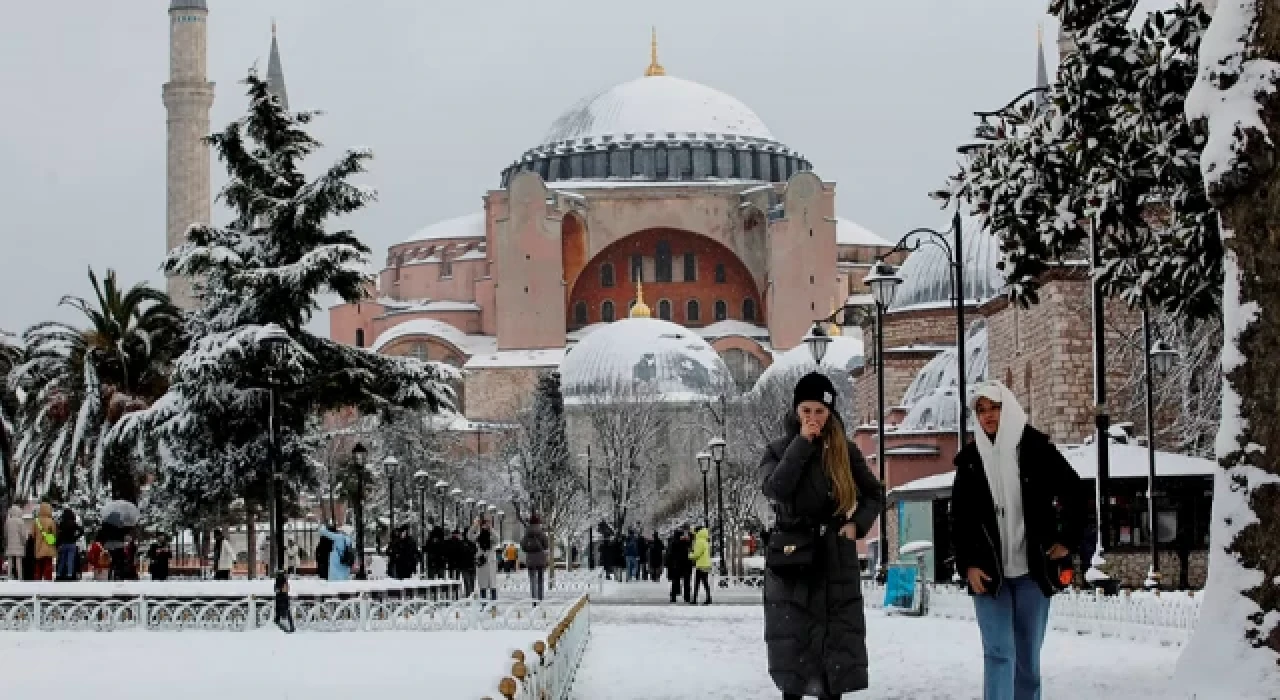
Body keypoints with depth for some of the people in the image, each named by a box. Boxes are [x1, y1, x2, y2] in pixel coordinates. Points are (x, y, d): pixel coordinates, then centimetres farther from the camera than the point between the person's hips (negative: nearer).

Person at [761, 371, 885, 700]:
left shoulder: (845, 451, 4)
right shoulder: (778, 450, 1)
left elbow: (875, 494, 13)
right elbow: (774, 489, -19)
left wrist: (857, 524, -4)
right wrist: (802, 443, -17)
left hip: (836, 558, 1)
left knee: (838, 637, 0)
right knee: (791, 639, 0)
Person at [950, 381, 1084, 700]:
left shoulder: (1036, 449, -2)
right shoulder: (969, 459, 3)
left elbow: (1073, 493, 5)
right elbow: (959, 518, 6)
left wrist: (1067, 540, 0)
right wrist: (968, 564, -4)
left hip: (1032, 570, 0)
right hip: (988, 572, 0)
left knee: (1028, 655, 8)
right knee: (999, 652, -8)